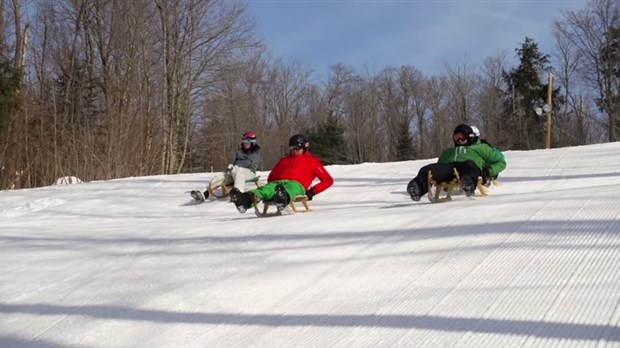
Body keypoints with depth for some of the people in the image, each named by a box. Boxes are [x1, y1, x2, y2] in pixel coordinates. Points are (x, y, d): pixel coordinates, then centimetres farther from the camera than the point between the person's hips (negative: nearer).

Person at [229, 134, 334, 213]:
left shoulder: (312, 161, 24)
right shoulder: (284, 160, 37)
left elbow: (328, 180, 17)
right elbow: (271, 177, 39)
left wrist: (312, 191, 3)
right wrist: (272, 187, 15)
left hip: (296, 184, -3)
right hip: (278, 183, 3)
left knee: (288, 189, -43)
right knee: (265, 189, -34)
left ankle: (283, 198, -80)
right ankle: (247, 199, -66)